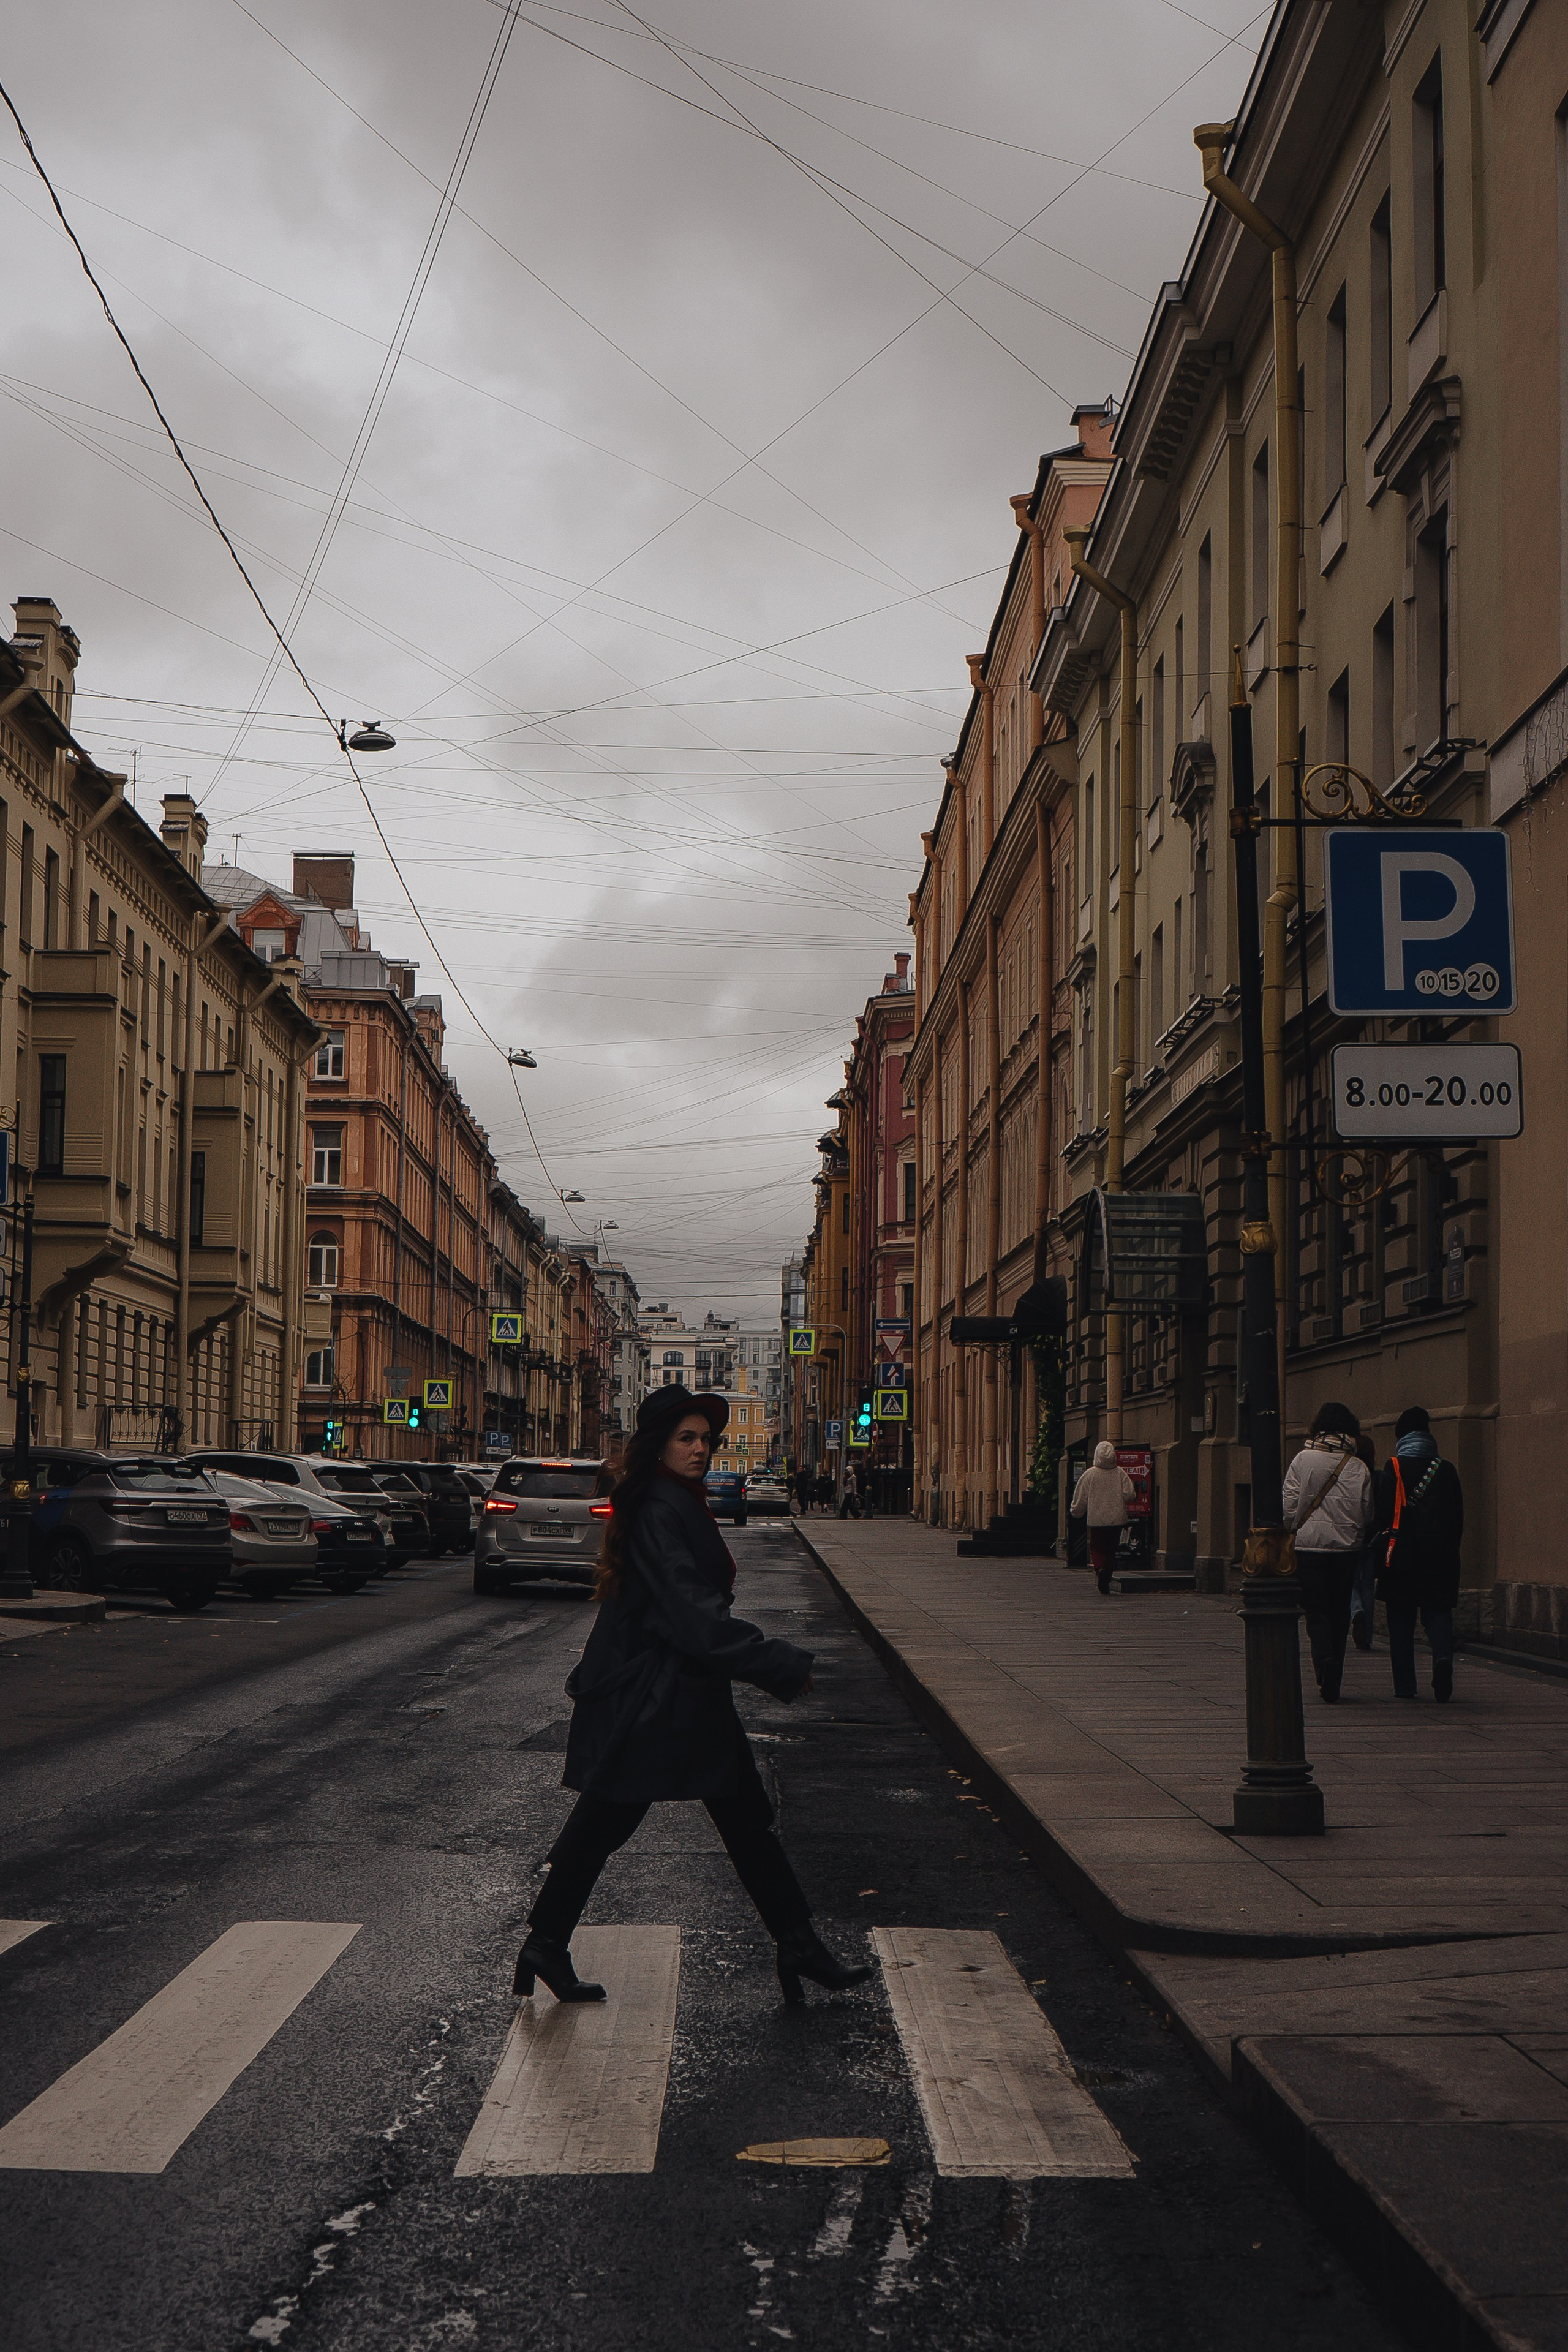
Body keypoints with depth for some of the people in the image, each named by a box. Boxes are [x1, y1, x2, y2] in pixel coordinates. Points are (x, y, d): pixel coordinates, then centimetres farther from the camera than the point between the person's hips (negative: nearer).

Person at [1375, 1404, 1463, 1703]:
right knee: (1437, 1611, 6)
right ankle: (1443, 1657, -23)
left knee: (1401, 1621, 7)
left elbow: (1380, 1516, -5)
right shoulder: (1446, 1471, 4)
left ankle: (1404, 1686, 5)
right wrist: (1450, 1551, 15)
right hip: (1440, 1557, 2)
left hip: (1400, 1556, -2)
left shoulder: (1390, 1472, -4)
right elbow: (1458, 1518, 6)